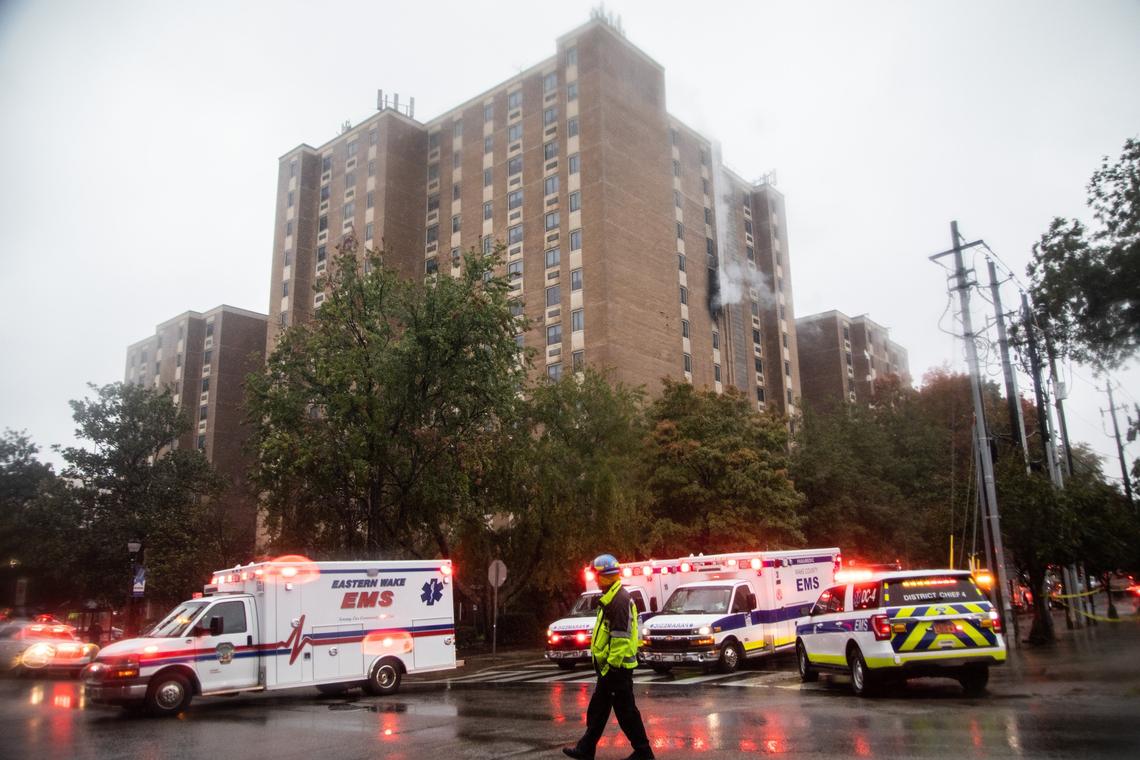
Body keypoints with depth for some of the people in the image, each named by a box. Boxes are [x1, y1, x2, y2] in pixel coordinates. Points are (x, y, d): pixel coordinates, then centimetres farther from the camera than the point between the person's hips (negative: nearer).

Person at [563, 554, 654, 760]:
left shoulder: (619, 600, -20)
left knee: (625, 710, -1)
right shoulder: (612, 598, 13)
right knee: (597, 710, 17)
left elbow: (621, 636, -25)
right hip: (611, 665, 11)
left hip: (616, 666, -11)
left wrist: (612, 664, -22)